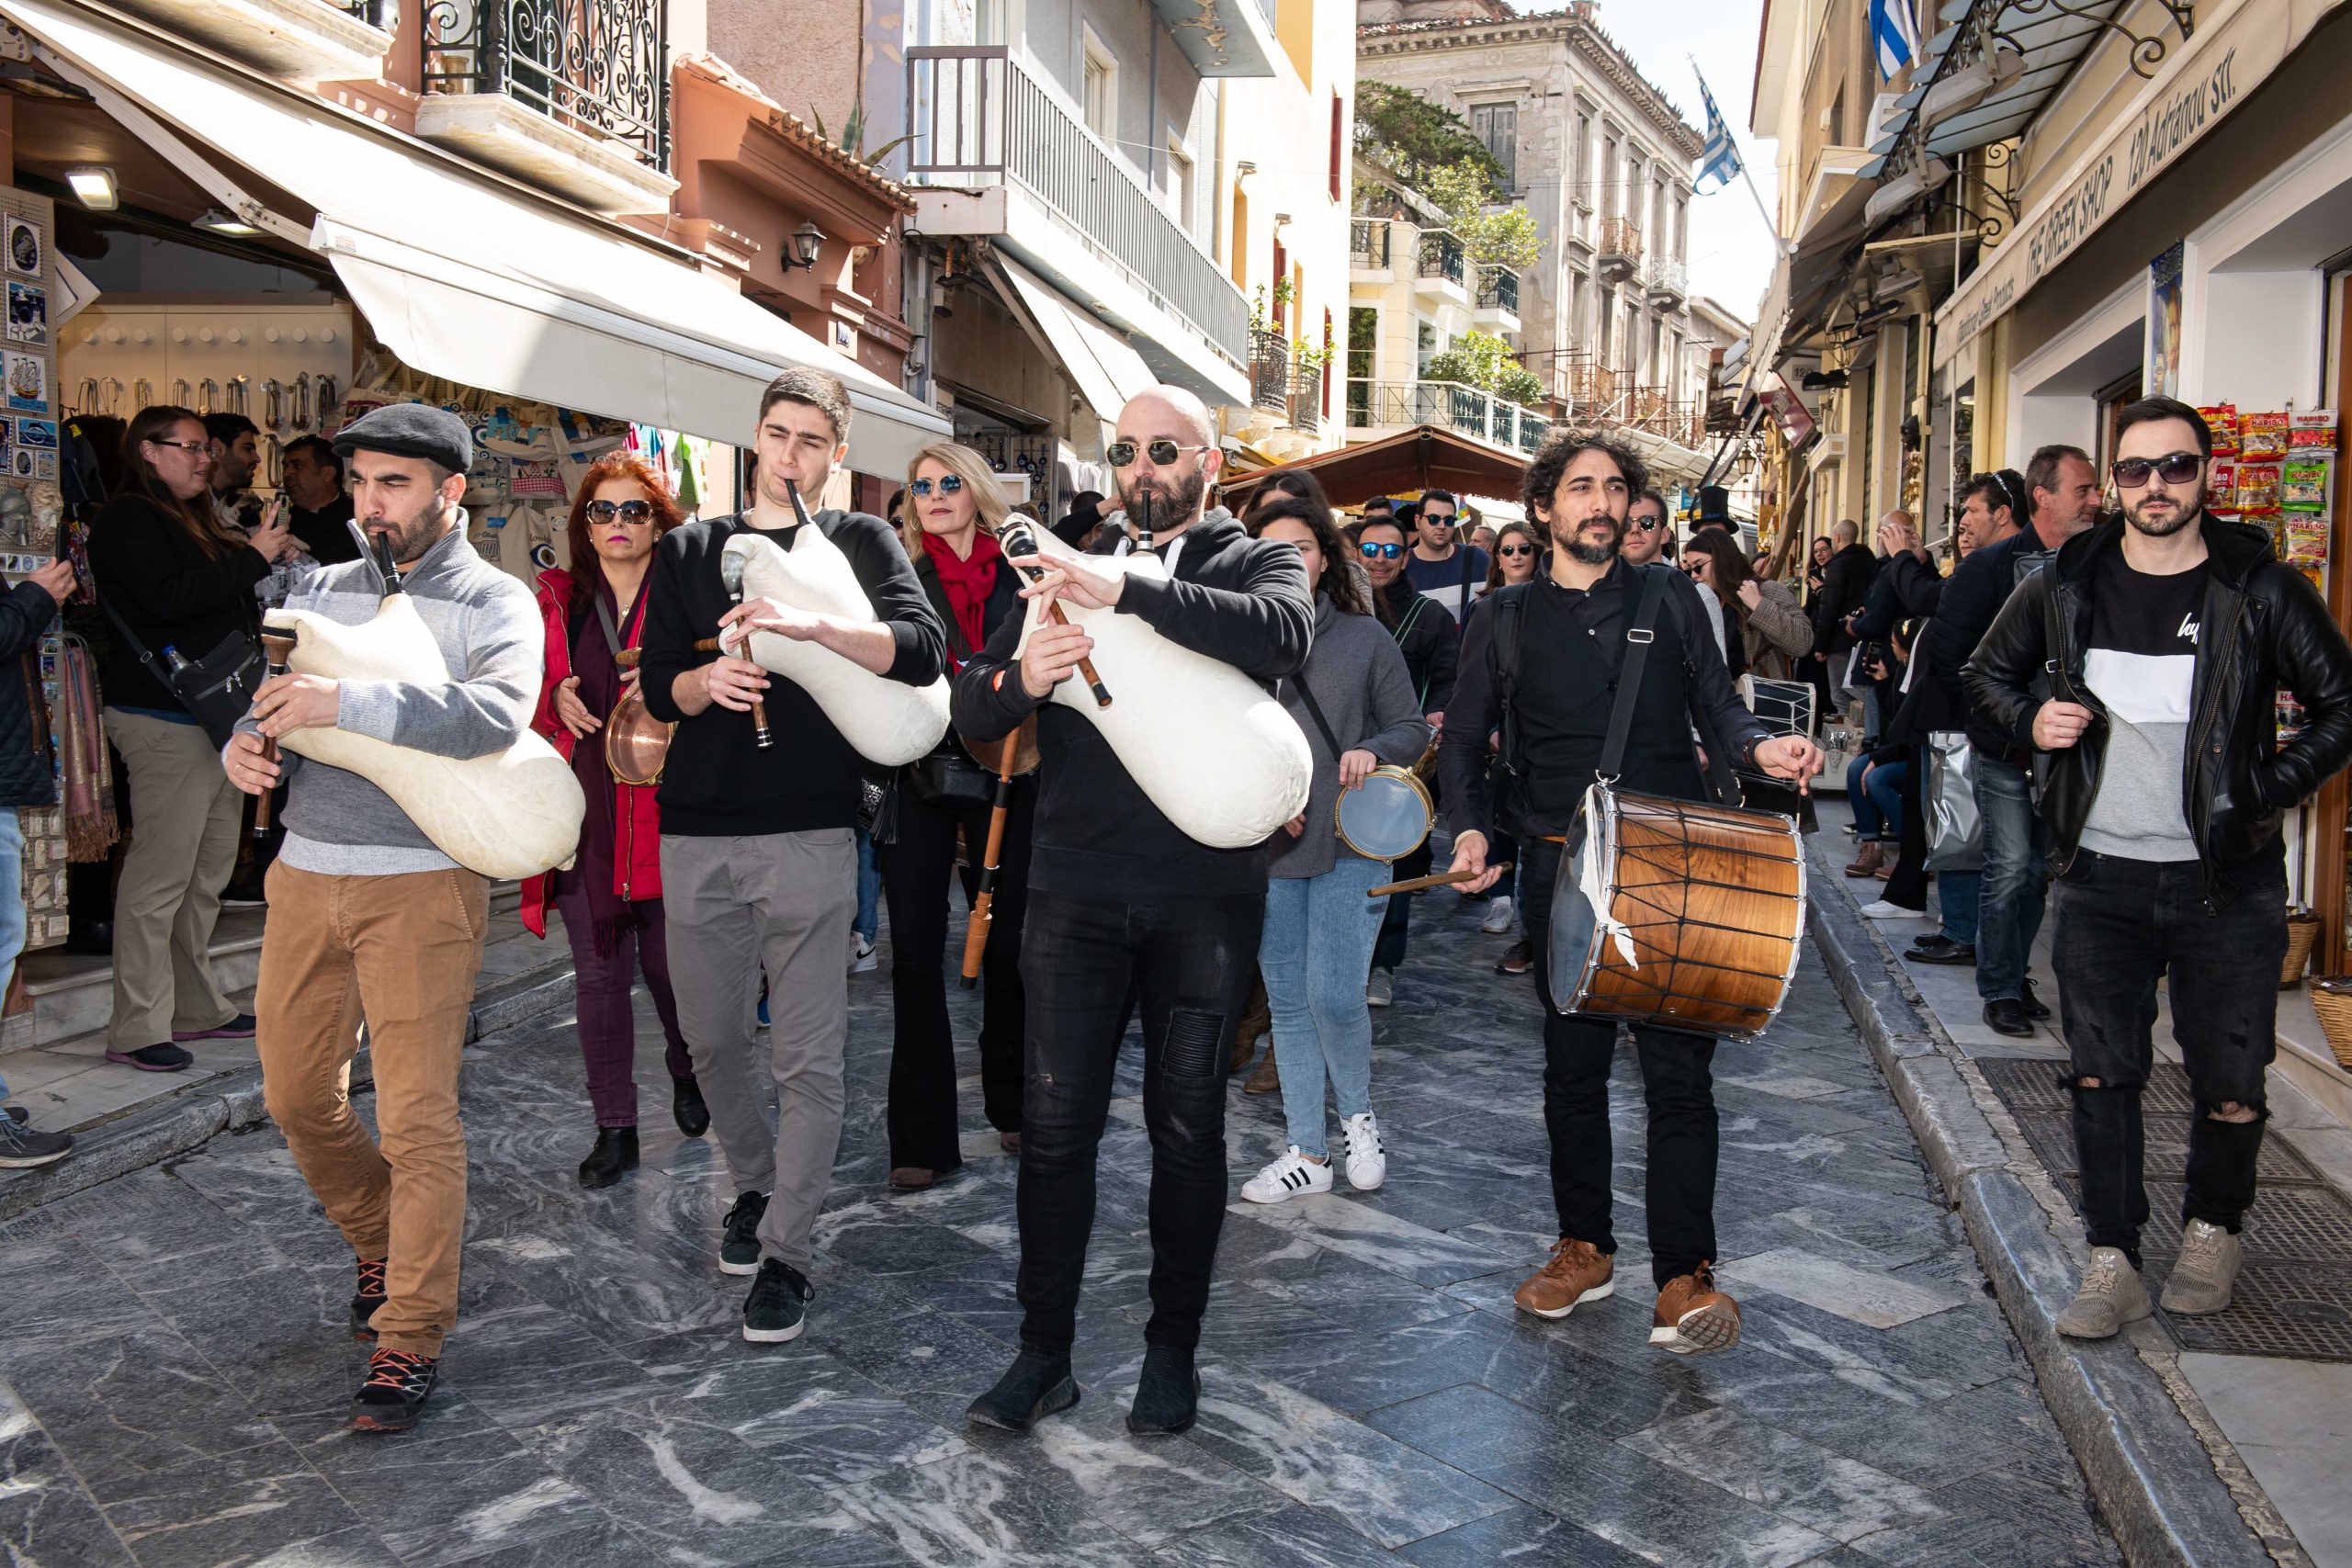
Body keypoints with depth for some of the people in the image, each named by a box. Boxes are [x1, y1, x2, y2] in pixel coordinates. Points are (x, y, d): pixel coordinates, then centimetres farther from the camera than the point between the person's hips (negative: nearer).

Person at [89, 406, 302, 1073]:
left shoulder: (191, 522, 21)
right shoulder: (126, 519, -7)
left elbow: (226, 606, 27)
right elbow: (169, 596, -21)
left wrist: (267, 558, 11)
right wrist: (253, 557, -15)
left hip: (212, 715, 10)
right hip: (164, 718, -10)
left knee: (209, 869, 13)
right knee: (160, 872, -9)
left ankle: (197, 1008, 22)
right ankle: (137, 1028, -5)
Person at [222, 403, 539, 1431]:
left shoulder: (496, 604, -3)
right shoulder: (320, 593, 14)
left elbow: (496, 712, -23)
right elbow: (274, 709, 15)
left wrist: (345, 703, -29)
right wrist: (248, 747, -9)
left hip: (423, 884, -6)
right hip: (307, 873, 6)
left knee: (416, 1114, -6)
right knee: (297, 1097, 13)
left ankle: (411, 1336, 5)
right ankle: (384, 1246, 37)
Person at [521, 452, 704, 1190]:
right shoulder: (556, 603, 11)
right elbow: (523, 693, 18)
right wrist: (555, 699, -3)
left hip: (665, 812, -2)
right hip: (582, 810, 3)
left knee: (669, 964, 3)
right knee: (599, 974, 4)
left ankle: (686, 1068, 34)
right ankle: (615, 1128, 14)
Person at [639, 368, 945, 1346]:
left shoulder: (858, 543, 6)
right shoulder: (690, 550, 14)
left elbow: (923, 650, -11)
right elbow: (657, 688, 8)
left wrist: (814, 626, -26)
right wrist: (709, 680, -14)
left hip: (809, 834, -3)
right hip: (696, 834, 3)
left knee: (808, 1056, -3)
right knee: (712, 1039, 13)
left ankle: (785, 1254, 7)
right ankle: (755, 1187, 36)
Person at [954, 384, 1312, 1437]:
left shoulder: (1256, 562, 6)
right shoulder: (1068, 569, 13)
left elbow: (1282, 635, -20)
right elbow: (971, 710, 6)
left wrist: (1132, 595, -29)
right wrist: (1021, 679, -18)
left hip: (1207, 896, -1)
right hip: (1076, 889, 2)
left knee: (1187, 1129, 9)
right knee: (1055, 1125, 3)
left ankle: (1173, 1350, 24)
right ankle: (1043, 1353, 17)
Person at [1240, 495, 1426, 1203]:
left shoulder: (1366, 638, 1)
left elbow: (1413, 728, 5)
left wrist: (1371, 751, -15)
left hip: (1350, 844, -2)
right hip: (1267, 850, 2)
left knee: (1334, 996, -11)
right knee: (1287, 1002, 9)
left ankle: (1358, 1117, 19)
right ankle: (1306, 1154, 22)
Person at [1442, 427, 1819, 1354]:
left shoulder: (1669, 598, 11)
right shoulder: (1504, 619, 10)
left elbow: (1716, 705, 9)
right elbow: (1463, 742, 10)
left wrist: (1760, 747, -13)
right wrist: (1472, 827, -8)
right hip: (1562, 869, 1)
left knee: (1678, 1069, -6)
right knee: (1572, 1066, 10)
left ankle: (1684, 1275, 1)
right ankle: (1584, 1249, 26)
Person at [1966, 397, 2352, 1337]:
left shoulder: (2261, 591, -4)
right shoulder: (2066, 586, 3)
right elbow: (1987, 671, 17)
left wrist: (2268, 792, -7)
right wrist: (2029, 722, -1)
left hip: (2227, 881, -1)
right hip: (2100, 874, 2)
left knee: (2229, 1080, 6)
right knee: (2101, 1076, 4)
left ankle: (2213, 1231, 32)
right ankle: (2112, 1264, 15)